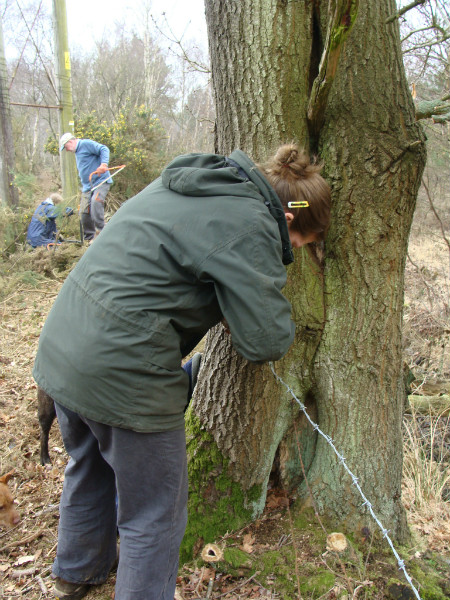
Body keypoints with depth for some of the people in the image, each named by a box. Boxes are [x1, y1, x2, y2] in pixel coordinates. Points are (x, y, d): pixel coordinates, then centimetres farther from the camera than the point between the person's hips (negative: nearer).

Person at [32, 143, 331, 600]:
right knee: (154, 517, 11)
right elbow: (267, 341, -16)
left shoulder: (188, 183, 11)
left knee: (89, 472, 31)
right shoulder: (250, 225, -16)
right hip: (120, 372, -10)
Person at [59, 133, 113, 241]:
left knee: (96, 201, -33)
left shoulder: (86, 144, -4)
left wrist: (104, 164, -31)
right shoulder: (77, 153, 24)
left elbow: (104, 149, -16)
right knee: (84, 212, 0)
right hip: (87, 186, 9)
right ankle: (90, 237, 13)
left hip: (101, 181, -9)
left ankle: (100, 233, -29)